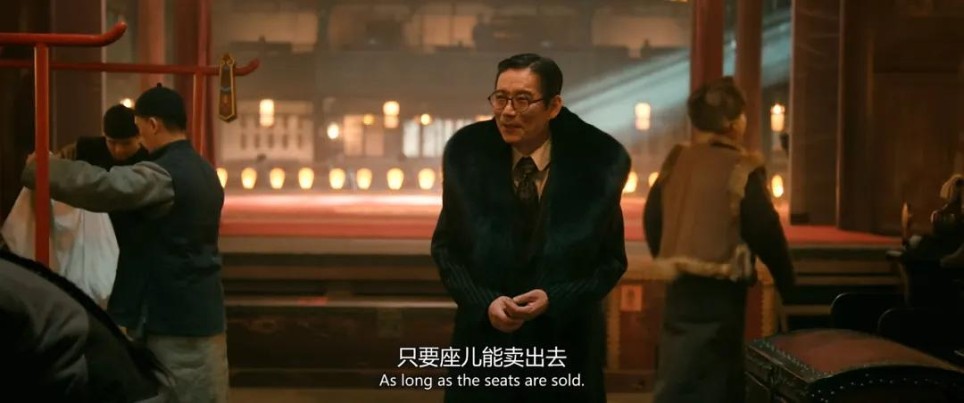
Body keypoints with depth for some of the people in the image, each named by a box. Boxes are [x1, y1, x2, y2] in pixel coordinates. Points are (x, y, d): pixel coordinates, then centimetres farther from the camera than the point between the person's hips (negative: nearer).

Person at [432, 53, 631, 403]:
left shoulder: (596, 163, -9)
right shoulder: (468, 155, -5)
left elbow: (611, 259, -2)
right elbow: (445, 246, 2)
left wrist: (555, 298, -16)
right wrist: (483, 301, -13)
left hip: (565, 342, -1)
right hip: (484, 338, 1)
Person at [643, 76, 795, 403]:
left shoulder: (675, 162, 6)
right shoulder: (741, 169, -13)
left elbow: (652, 218, 11)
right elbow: (765, 231, -13)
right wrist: (786, 280, 1)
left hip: (680, 283, 6)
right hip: (720, 287, -6)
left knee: (678, 373, 15)